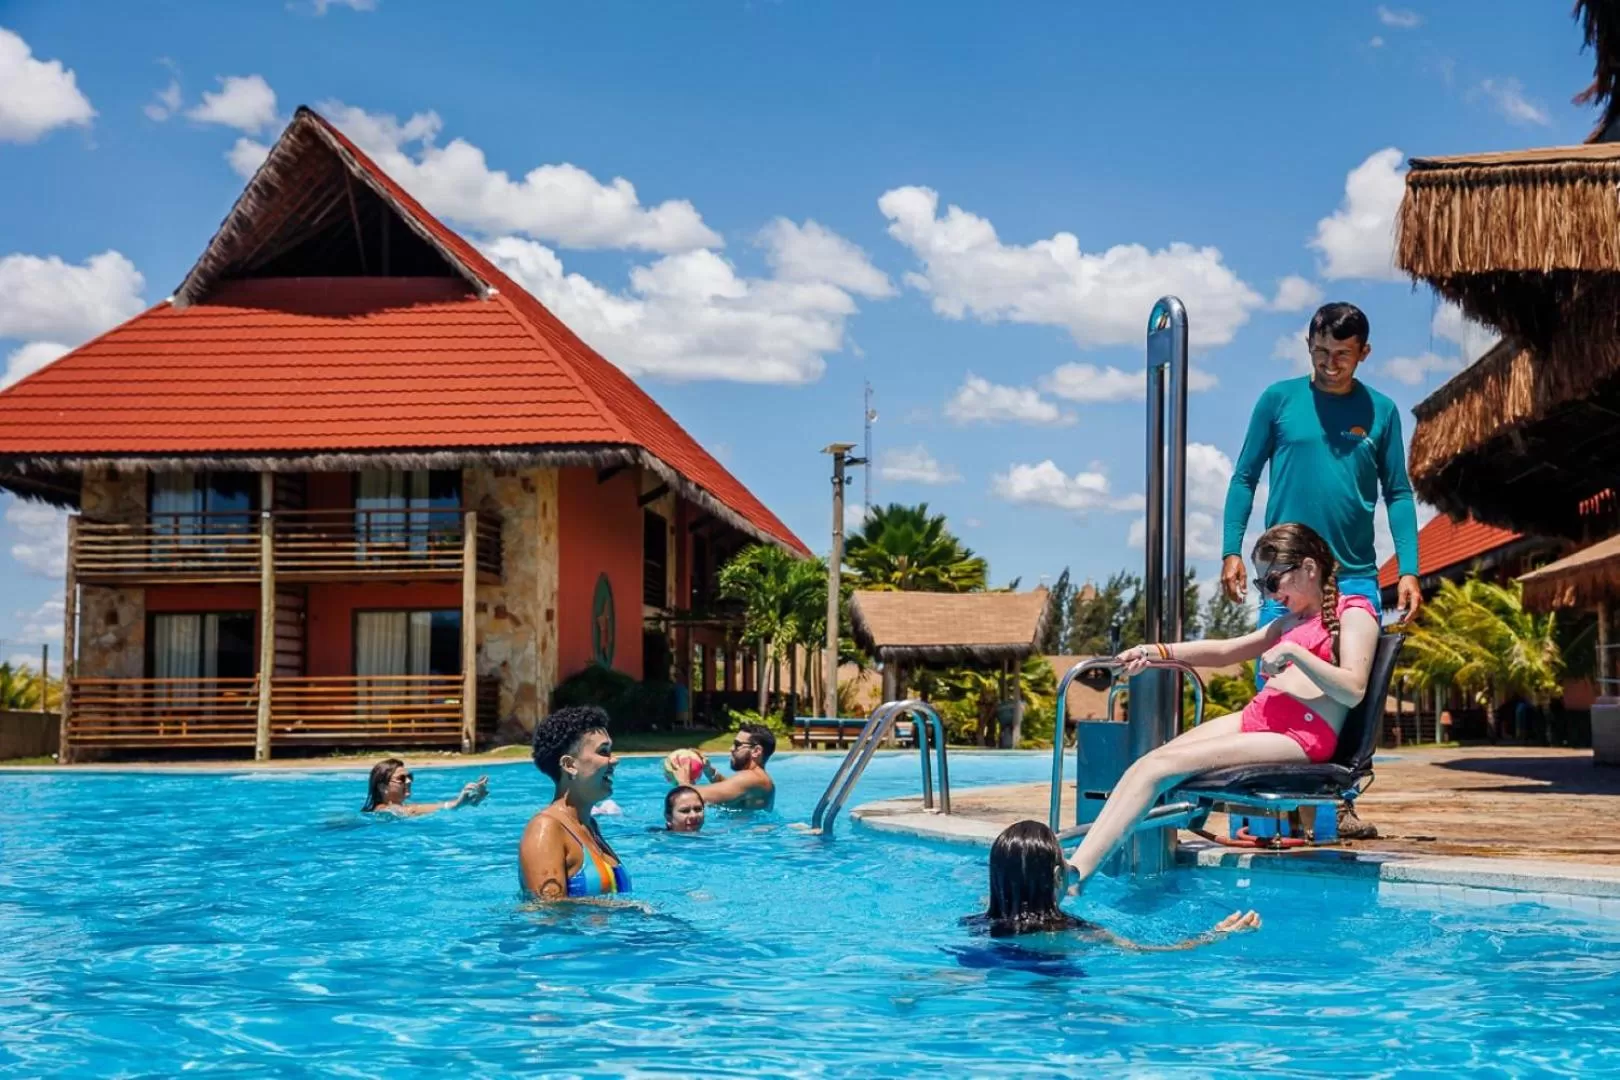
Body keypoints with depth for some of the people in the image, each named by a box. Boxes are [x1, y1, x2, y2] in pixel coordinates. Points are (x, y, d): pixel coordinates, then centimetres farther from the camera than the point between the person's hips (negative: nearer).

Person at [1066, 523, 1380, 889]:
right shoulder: (1291, 621, 28)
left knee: (1160, 766, -22)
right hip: (1255, 718, 8)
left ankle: (1075, 873, -29)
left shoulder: (1354, 613, 2)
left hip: (1301, 735, -8)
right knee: (1145, 764, -14)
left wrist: (1292, 652, -17)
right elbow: (1225, 651, 29)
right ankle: (1072, 869, -26)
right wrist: (1159, 652, 16)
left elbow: (1353, 691, -12)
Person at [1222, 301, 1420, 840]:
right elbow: (1245, 477, 5)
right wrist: (1231, 550, -4)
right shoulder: (1279, 399, 3)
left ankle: (1341, 802, 10)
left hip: (1355, 576, 1)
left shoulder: (1380, 411, 7)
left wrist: (1408, 570, -3)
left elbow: (1398, 494, 7)